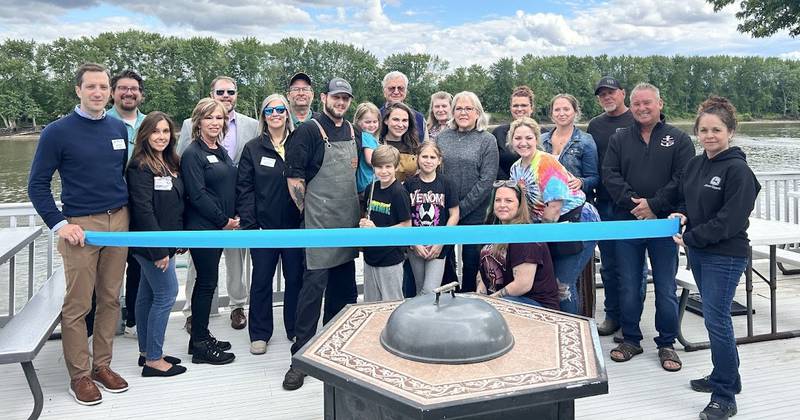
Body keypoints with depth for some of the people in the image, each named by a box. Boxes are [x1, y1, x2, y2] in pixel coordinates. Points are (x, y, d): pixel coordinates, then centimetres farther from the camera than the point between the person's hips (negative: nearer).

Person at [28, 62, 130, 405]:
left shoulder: (119, 129, 9)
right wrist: (59, 224, -10)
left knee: (110, 299, 9)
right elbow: (37, 185, -2)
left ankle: (102, 365, 22)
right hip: (81, 225, -4)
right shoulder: (57, 132, -4)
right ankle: (79, 375, 12)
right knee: (78, 305, 0)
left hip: (119, 222, 5)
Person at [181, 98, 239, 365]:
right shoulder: (192, 154, -11)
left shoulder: (221, 152, 14)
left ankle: (200, 337, 24)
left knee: (208, 281, 13)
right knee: (207, 282, -3)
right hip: (201, 227, -8)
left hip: (221, 226, 8)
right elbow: (197, 195, -17)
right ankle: (200, 346, 8)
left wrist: (233, 218, 3)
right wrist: (224, 220, -13)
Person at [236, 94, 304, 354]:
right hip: (264, 226, -1)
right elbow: (244, 188, -1)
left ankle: (295, 329, 25)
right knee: (261, 279, 7)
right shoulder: (253, 148, 2)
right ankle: (260, 334, 19)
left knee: (295, 277, 9)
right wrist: (248, 224, -9)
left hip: (295, 225, 1)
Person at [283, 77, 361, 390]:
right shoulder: (309, 131, -7)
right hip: (320, 222, -6)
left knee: (342, 284, 14)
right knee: (314, 285, -8)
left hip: (349, 221, 7)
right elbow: (294, 176, -8)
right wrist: (309, 210, -5)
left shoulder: (354, 133, 13)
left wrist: (357, 209, 15)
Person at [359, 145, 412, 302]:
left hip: (391, 258, -7)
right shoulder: (372, 189, 5)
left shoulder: (398, 192, -15)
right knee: (370, 304, 17)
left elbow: (406, 225, -14)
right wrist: (364, 223, -3)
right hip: (371, 255, 7)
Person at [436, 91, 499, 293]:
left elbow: (486, 180, -10)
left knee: (471, 260, 7)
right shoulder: (442, 137, 6)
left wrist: (462, 208, -14)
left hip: (473, 213, -3)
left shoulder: (487, 140, -3)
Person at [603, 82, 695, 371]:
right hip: (627, 221, 2)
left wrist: (654, 205, -16)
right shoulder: (619, 139, 9)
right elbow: (610, 175, -1)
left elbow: (683, 179, -7)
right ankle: (631, 339, 24)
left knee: (666, 288, 5)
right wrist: (632, 202, -14)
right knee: (628, 286, 9)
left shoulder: (678, 139, 3)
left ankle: (667, 344, 19)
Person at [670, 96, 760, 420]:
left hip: (725, 255, -8)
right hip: (698, 251, 8)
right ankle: (725, 377, 33)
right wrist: (681, 215, -2)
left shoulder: (738, 170, -15)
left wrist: (690, 237, -16)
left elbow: (730, 220, -19)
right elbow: (685, 199, 20)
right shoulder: (695, 164, 8)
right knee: (715, 316, 17)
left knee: (716, 320, -6)